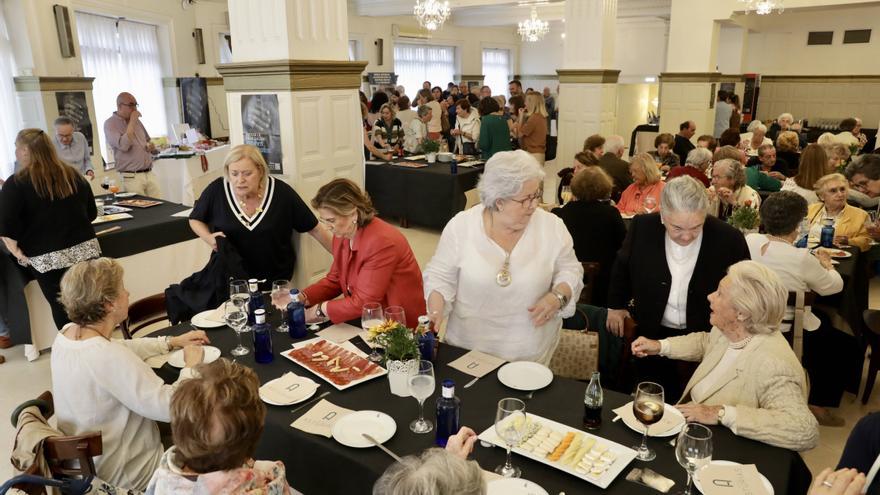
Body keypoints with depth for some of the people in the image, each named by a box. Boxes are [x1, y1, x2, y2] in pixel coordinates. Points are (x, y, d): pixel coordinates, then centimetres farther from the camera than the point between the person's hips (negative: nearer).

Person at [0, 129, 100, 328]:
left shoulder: (16, 183, -6)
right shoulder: (73, 175, 8)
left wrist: (17, 251, 0)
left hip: (47, 258, -4)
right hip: (86, 249, 4)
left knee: (62, 309, 5)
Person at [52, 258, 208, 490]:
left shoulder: (66, 334, -7)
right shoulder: (107, 358, -35)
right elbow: (173, 408, -33)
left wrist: (173, 342, 8)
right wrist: (191, 366, -16)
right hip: (122, 475, -8)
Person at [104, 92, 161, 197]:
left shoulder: (136, 121, 15)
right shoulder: (110, 124, -4)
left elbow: (149, 142, 27)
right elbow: (124, 146, -20)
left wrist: (151, 147, 2)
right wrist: (132, 122, -13)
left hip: (150, 174, 6)